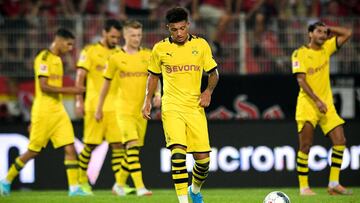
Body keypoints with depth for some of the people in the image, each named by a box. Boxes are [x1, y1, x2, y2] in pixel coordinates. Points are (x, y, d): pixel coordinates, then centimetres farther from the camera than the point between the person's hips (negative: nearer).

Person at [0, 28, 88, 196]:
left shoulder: (57, 60, 15)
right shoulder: (43, 58, -11)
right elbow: (43, 87, -20)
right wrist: (69, 90, -22)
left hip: (58, 111, 8)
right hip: (43, 112, -8)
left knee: (70, 148, -4)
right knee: (33, 151, 1)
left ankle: (74, 188, -6)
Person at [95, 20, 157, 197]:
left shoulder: (148, 56, 6)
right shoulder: (116, 58, 0)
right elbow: (106, 83, 9)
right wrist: (99, 108, 13)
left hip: (141, 110, 4)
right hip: (124, 109, -4)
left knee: (133, 150, 10)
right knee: (132, 145, -18)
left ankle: (120, 184, 27)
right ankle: (140, 187, -24)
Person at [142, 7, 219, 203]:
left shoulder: (201, 45, 3)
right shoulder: (160, 49, 2)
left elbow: (213, 73, 12)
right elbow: (153, 76, 17)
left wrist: (208, 91, -6)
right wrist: (148, 100, 6)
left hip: (195, 107, 2)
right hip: (172, 107, -2)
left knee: (203, 158, 0)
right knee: (178, 151, -21)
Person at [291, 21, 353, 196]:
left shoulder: (326, 48, 11)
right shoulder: (300, 54, -5)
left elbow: (347, 34, 16)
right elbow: (301, 80, -13)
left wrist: (328, 30, 7)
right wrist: (317, 101, -22)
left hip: (327, 104, 5)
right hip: (307, 103, -5)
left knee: (340, 141, -4)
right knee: (305, 146, -7)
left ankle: (334, 184, 2)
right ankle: (303, 186, -1)